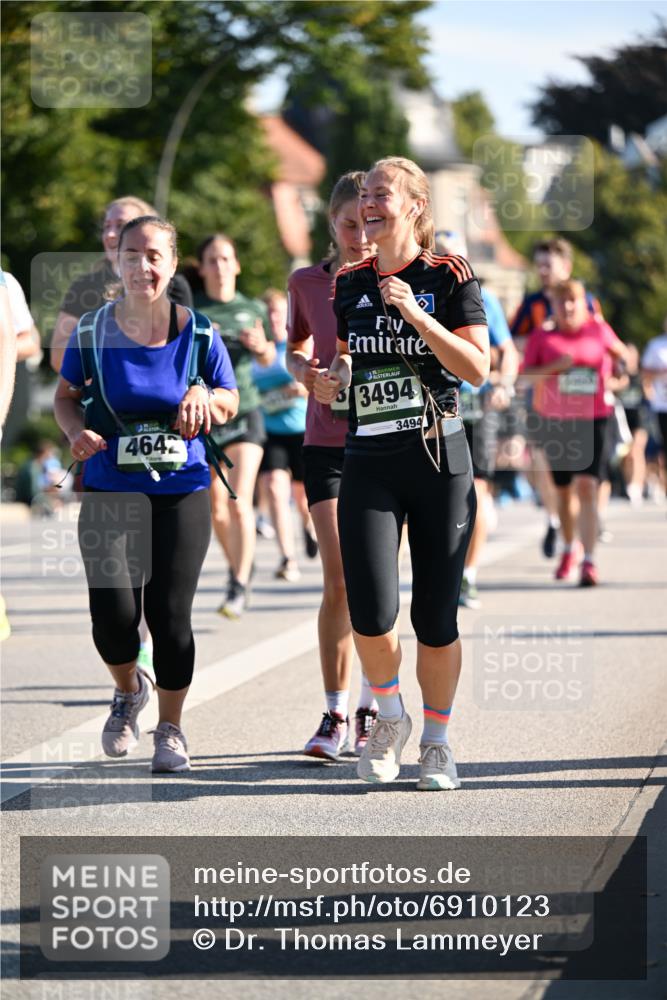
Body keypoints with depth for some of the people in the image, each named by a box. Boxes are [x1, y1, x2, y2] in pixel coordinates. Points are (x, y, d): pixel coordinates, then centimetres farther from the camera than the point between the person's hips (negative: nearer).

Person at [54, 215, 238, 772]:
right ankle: (129, 690, 24)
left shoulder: (197, 332, -2)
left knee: (170, 615, -3)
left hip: (182, 492, 0)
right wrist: (77, 431, -9)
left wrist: (204, 396, -12)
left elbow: (230, 403, 10)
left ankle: (171, 729, 18)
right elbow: (67, 395, 12)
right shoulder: (93, 330, -2)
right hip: (110, 493, 0)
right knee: (114, 616, -11)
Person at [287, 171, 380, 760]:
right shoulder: (307, 283, 6)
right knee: (339, 583, -6)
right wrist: (304, 371, -1)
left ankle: (371, 710, 15)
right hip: (326, 442, 1)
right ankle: (334, 715, 0)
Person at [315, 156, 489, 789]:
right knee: (370, 614, -12)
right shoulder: (350, 284, 9)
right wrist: (333, 378, -1)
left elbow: (478, 369, -11)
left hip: (440, 462, -2)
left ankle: (436, 741, 20)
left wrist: (415, 314, -17)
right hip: (369, 467, 2)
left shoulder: (449, 277, -3)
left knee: (436, 618, 0)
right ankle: (390, 719, 15)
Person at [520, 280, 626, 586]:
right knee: (563, 489, 14)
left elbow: (620, 353, 22)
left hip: (592, 421, -2)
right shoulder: (542, 336, 2)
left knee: (587, 486, -16)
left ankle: (589, 562, -21)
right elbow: (526, 374, -4)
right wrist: (554, 366, -19)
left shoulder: (599, 330, 4)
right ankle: (568, 550, 39)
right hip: (554, 420, 2)